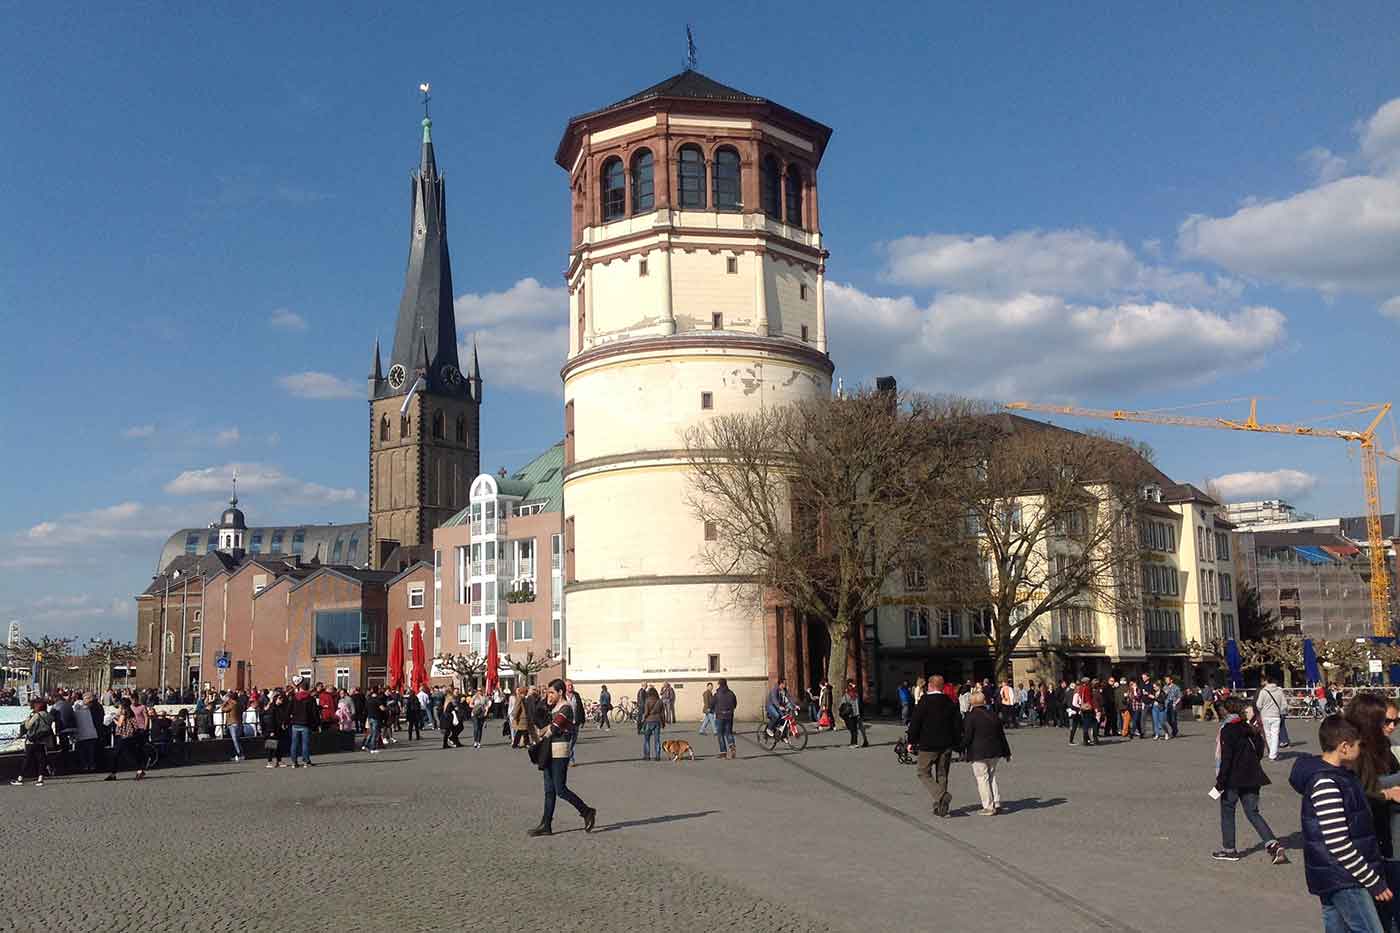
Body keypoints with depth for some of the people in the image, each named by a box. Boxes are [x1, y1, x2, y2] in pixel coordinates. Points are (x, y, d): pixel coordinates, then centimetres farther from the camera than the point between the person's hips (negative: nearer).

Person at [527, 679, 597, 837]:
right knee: (549, 790, 8)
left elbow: (554, 728, -16)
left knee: (560, 790, -6)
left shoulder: (566, 708, -13)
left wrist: (542, 736, 0)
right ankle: (546, 826, 10)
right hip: (550, 752, 10)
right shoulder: (555, 707, 17)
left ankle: (587, 812, 8)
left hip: (559, 752, -10)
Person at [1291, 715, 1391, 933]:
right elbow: (1338, 845, -23)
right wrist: (1374, 881, -16)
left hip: (1334, 880, 10)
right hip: (1343, 882, -10)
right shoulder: (1326, 785, -22)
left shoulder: (1337, 776, 10)